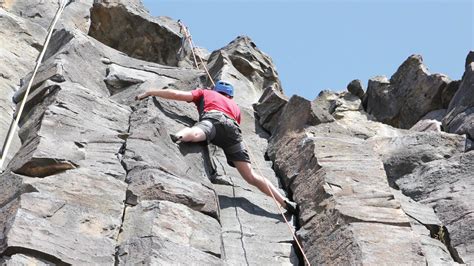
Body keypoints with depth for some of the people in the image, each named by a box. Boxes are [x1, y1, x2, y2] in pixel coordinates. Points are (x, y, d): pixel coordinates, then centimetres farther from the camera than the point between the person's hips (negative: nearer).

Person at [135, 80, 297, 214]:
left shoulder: (205, 93, 35)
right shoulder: (235, 106, 44)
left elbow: (176, 94, 25)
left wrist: (149, 93, 33)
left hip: (214, 118, -3)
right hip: (233, 128, 3)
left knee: (194, 133, -36)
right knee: (251, 176, 2)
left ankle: (178, 137, -70)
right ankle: (284, 202, -4)